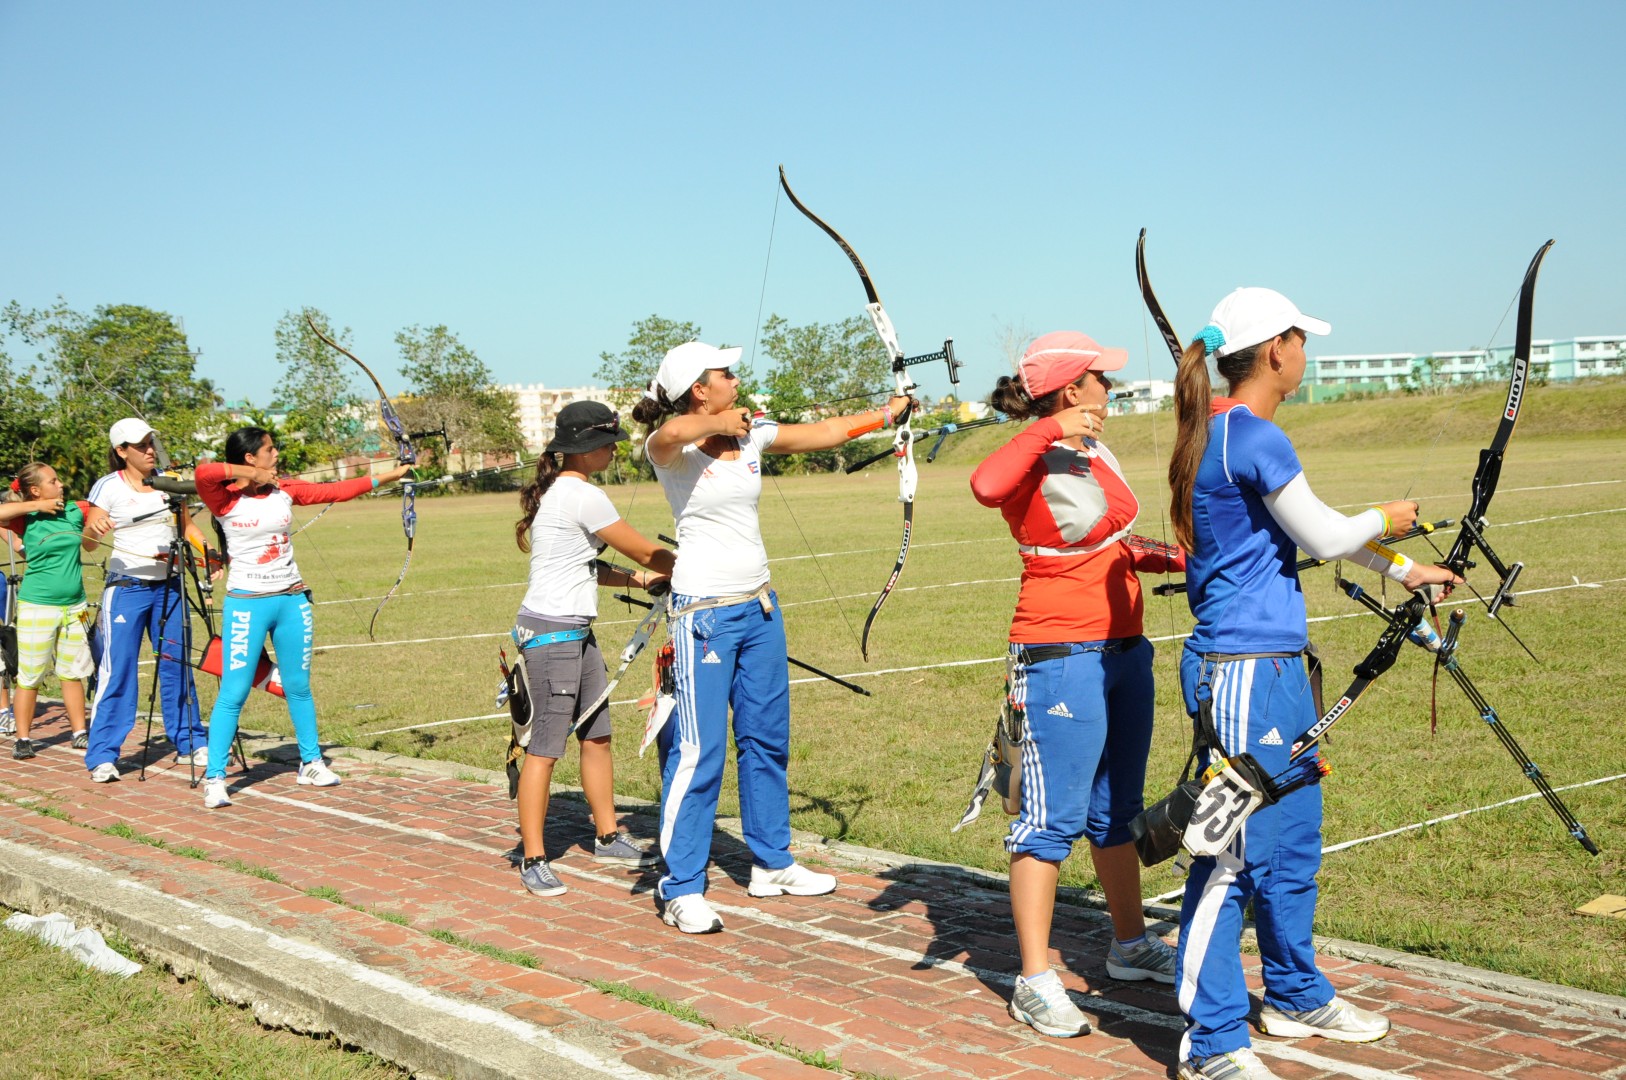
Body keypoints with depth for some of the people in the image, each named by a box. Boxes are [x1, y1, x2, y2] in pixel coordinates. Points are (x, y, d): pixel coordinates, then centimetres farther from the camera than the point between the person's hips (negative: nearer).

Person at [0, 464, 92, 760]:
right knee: (30, 676, 2)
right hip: (37, 606, -4)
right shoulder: (28, 519, -7)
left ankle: (80, 732, 18)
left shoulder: (75, 512, 5)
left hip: (74, 606, 5)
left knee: (73, 673, 11)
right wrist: (36, 507, -18)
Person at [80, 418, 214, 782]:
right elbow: (88, 543, -7)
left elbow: (186, 526, 17)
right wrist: (94, 527, -30)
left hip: (168, 586, 4)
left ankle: (190, 741, 20)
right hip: (126, 587, -4)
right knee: (117, 669, -5)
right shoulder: (108, 487, -5)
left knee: (177, 664, 9)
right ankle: (102, 755, 1)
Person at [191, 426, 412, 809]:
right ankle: (214, 778, 2)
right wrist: (251, 475, -18)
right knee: (234, 692, -5)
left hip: (292, 600, 5)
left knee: (298, 686, 13)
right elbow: (202, 472, -28)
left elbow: (336, 491, 11)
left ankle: (311, 762, 26)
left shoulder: (285, 490, 7)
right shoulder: (226, 499, -8)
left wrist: (386, 476, 11)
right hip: (247, 604, -5)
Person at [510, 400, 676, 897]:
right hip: (553, 634, -11)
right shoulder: (583, 497, -17)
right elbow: (645, 552, -10)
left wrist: (636, 579, 6)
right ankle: (533, 861, 2)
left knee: (597, 735, 16)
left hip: (575, 632, 11)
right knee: (545, 748, -5)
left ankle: (608, 837, 28)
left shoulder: (559, 491, 14)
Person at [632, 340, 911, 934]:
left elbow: (826, 432, 17)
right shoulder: (673, 447, -11)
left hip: (759, 606, 8)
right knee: (699, 751, -8)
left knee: (767, 738, 15)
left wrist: (889, 411, 20)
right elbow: (670, 433, -36)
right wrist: (720, 423, -20)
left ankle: (771, 863, 29)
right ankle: (680, 890, 1)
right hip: (705, 611, -7)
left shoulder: (753, 435, 8)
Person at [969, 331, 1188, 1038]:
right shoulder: (1036, 464, -15)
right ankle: (1035, 982, 2)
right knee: (1053, 818, -5)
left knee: (1117, 808, 20)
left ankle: (1130, 945, 34)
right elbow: (987, 485, -40)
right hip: (1061, 656, -9)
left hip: (1123, 649, 9)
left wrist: (1176, 557, 13)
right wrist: (1048, 429, -30)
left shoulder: (1098, 454, 12)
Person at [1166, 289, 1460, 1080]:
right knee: (1234, 852, -4)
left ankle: (1295, 997, 35)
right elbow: (1326, 536, -11)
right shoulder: (1251, 437, -16)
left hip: (1275, 666, 10)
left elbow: (1308, 531, 23)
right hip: (1243, 671, -10)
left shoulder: (1224, 434, 14)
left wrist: (1404, 571, 27)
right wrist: (1390, 521, 10)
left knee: (1292, 840, 20)